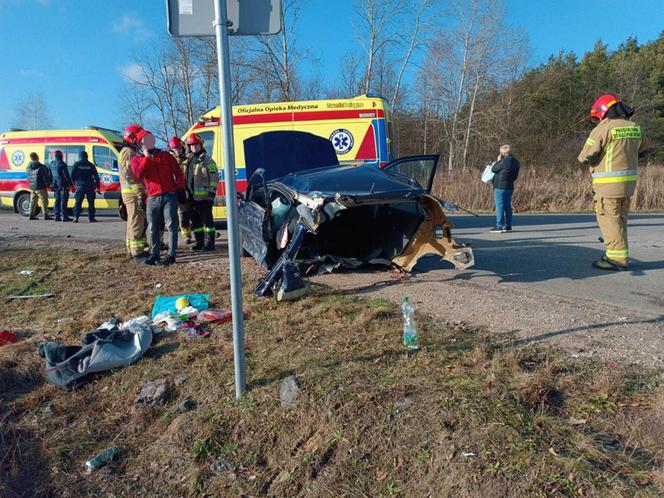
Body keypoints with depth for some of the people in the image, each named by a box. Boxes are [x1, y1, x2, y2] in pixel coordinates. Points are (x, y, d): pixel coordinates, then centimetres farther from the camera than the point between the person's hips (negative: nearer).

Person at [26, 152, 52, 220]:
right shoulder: (41, 167, -15)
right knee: (44, 200, -2)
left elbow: (29, 177, 16)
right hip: (40, 187, -7)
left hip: (32, 187, 7)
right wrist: (48, 184, -4)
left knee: (33, 201, 14)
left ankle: (31, 215, 17)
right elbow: (45, 178, -13)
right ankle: (46, 215, -5)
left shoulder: (28, 167, 8)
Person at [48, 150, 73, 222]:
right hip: (63, 185, -7)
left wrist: (51, 184, 24)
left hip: (55, 185, 7)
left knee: (57, 200, 12)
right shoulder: (62, 164, -14)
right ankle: (64, 216, -5)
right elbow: (66, 175, -15)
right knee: (64, 200, -5)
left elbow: (50, 175, 16)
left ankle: (57, 216, 12)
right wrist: (71, 184, -9)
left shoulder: (51, 164, 9)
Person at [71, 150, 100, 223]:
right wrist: (97, 186, 6)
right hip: (90, 186, 0)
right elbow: (96, 176, 3)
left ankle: (76, 217, -6)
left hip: (80, 186, 0)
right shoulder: (91, 165, 5)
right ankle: (91, 217, 2)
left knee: (78, 202, 3)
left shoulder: (76, 164, 4)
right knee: (91, 202, 4)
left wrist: (74, 183, 15)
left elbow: (72, 175, 0)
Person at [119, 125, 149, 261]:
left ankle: (133, 250, 24)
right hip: (134, 193, -11)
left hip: (131, 193, 11)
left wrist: (141, 191, 22)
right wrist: (140, 193, -23)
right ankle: (137, 253, -9)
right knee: (137, 222, -10)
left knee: (133, 222, 16)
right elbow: (131, 176, -21)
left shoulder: (126, 152, 22)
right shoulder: (129, 153, -12)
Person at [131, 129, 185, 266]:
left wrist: (180, 188, 2)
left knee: (171, 225, -7)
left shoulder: (166, 156, 13)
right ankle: (154, 254, 16)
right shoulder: (137, 159, 12)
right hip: (153, 198, 1)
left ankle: (171, 254, -4)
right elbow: (139, 174, -9)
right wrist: (147, 157, -5)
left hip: (170, 195, -1)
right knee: (152, 228, 4)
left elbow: (178, 172, 11)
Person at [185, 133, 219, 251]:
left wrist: (212, 191, -15)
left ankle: (209, 242, 0)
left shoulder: (207, 160, -2)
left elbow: (214, 177, -7)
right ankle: (199, 242, 18)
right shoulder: (189, 161, 19)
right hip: (192, 197, 7)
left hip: (204, 196, -7)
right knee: (195, 220, 10)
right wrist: (186, 192, 18)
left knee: (207, 219, -4)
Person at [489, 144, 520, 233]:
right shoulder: (515, 161, 10)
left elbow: (493, 169, -7)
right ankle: (508, 226, 16)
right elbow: (515, 176, 17)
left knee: (499, 207, -4)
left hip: (500, 187, -8)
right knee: (508, 207, 12)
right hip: (510, 187, 8)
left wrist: (498, 161, 3)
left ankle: (499, 226, -4)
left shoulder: (504, 161, -18)